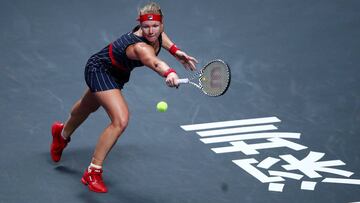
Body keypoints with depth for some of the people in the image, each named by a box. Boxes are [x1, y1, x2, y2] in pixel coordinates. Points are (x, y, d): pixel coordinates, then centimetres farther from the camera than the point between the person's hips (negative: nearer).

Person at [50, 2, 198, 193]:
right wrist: (169, 73, -87)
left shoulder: (156, 33, -19)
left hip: (116, 72, 9)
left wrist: (174, 50, -1)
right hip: (99, 70, -9)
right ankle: (93, 172, -11)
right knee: (120, 120, -26)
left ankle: (63, 133, 67)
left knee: (88, 107, 34)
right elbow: (154, 62, -67)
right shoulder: (140, 47, -43)